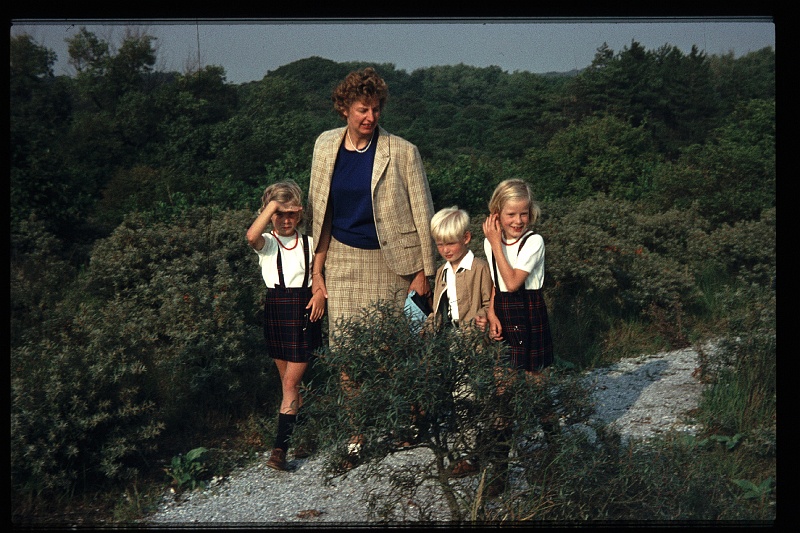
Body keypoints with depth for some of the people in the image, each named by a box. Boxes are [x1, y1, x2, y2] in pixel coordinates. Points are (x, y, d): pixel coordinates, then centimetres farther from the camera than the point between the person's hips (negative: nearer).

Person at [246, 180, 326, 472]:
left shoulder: (309, 243, 6)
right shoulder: (267, 243, 0)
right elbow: (251, 236, -25)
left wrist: (321, 293, -6)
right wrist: (272, 206, -20)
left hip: (304, 313, -1)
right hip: (276, 313, 1)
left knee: (291, 381, -7)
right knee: (289, 381, 10)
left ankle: (280, 446, -9)